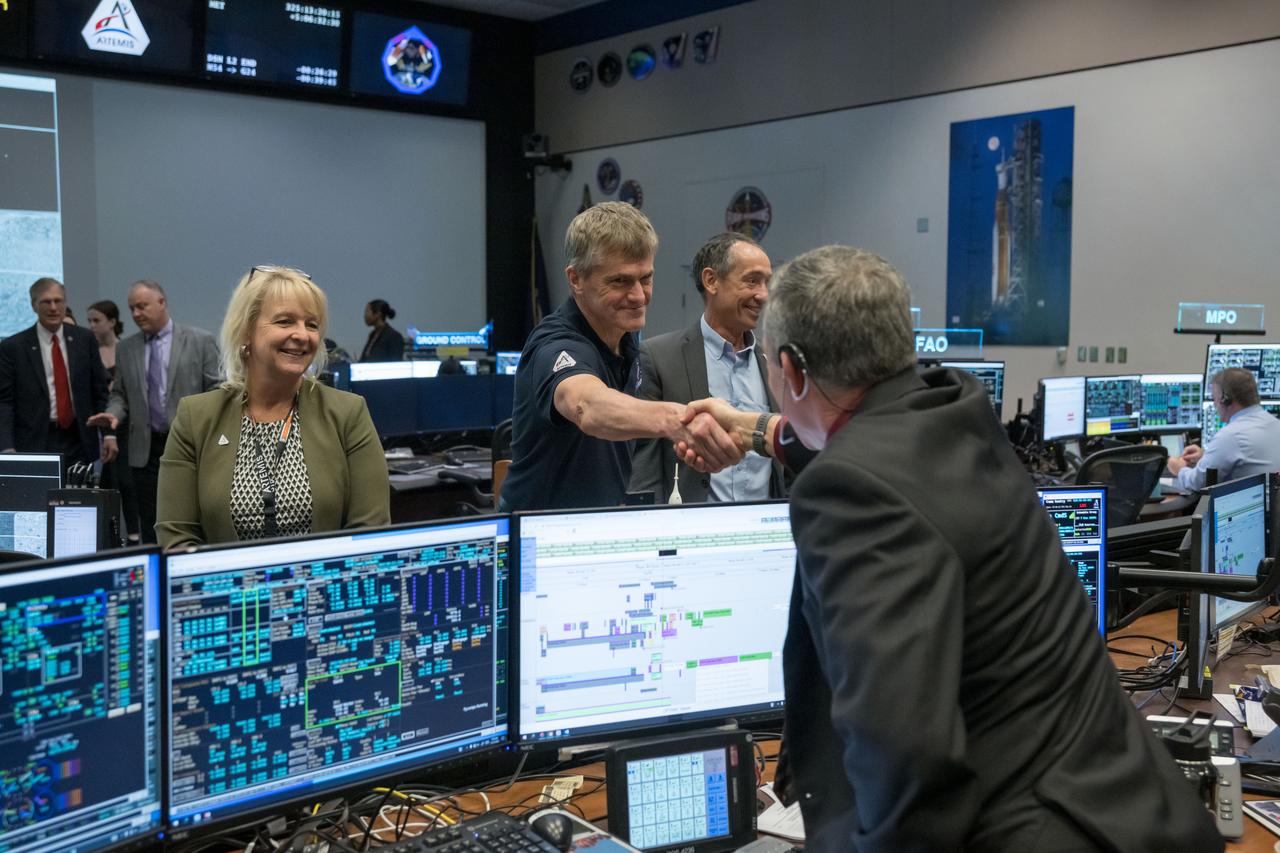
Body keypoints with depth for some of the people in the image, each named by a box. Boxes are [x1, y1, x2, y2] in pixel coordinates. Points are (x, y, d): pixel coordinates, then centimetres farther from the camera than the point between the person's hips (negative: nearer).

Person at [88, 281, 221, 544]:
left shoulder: (200, 340, 0)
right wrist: (114, 414, -5)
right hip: (145, 450, 3)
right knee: (150, 529, 6)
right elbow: (120, 393, 16)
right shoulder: (126, 347, 11)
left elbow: (217, 390, -1)